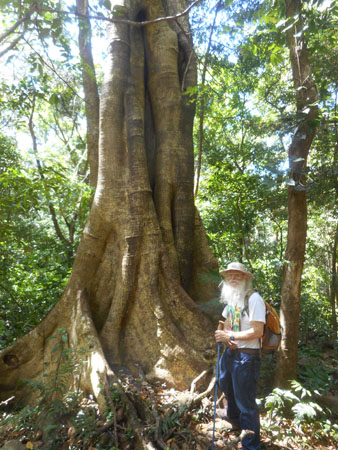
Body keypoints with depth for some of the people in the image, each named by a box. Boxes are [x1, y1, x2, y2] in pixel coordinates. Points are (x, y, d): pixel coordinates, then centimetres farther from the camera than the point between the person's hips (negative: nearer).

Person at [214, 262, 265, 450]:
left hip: (247, 356, -9)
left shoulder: (254, 298, -20)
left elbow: (257, 331, -24)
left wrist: (230, 337, -21)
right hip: (230, 352, 9)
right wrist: (225, 338, -7)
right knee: (229, 389, 27)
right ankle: (235, 422, 55)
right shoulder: (231, 299, 6)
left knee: (245, 401, 1)